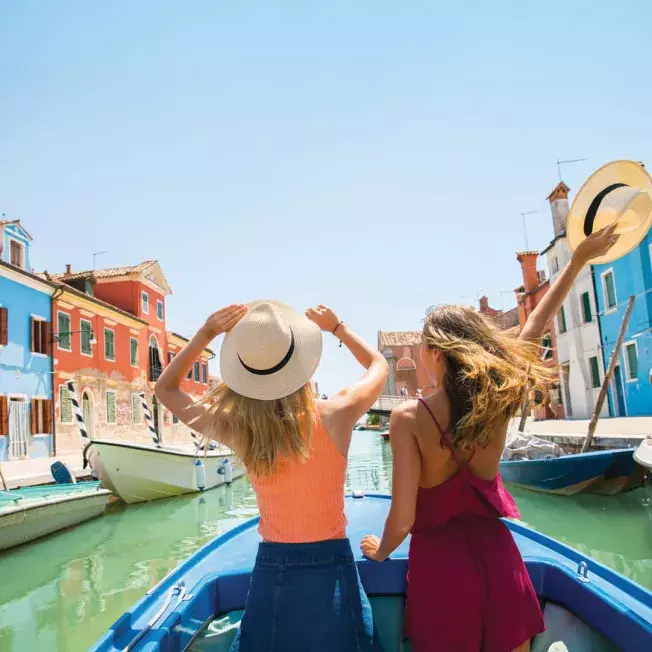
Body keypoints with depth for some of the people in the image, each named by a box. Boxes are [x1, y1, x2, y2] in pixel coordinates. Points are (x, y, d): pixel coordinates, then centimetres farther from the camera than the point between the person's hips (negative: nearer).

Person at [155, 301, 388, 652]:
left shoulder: (237, 429, -13)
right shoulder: (335, 415, -18)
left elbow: (166, 389, 4)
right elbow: (379, 366, 5)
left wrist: (205, 334, -4)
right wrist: (337, 327, 11)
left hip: (271, 571, 1)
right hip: (331, 569, -1)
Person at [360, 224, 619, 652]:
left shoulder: (409, 417, -18)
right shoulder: (499, 401, -8)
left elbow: (403, 518, -19)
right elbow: (537, 325, 5)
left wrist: (381, 552, 3)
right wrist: (578, 261, 17)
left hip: (439, 561, -3)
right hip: (497, 554, 4)